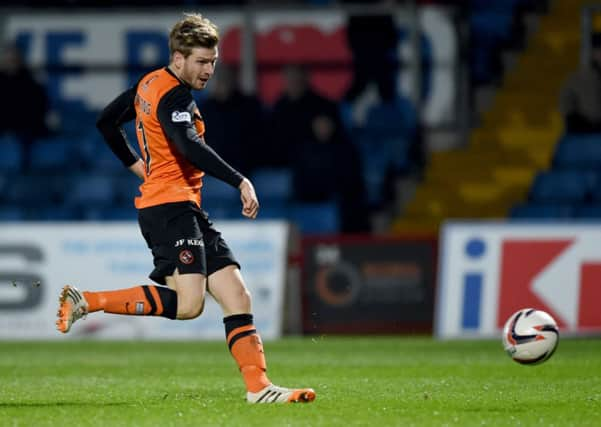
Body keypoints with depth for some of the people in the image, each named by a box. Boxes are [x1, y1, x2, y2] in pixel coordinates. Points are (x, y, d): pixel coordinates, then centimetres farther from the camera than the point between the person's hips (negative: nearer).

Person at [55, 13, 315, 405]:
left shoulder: (150, 85, 17)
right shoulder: (174, 96, -13)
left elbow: (107, 122, 29)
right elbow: (189, 146, -30)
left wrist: (137, 164, 31)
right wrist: (240, 181, -33)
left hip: (187, 210, 11)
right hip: (169, 206, -11)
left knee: (236, 295, 2)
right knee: (188, 303, -24)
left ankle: (259, 387, -5)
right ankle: (85, 301, -13)